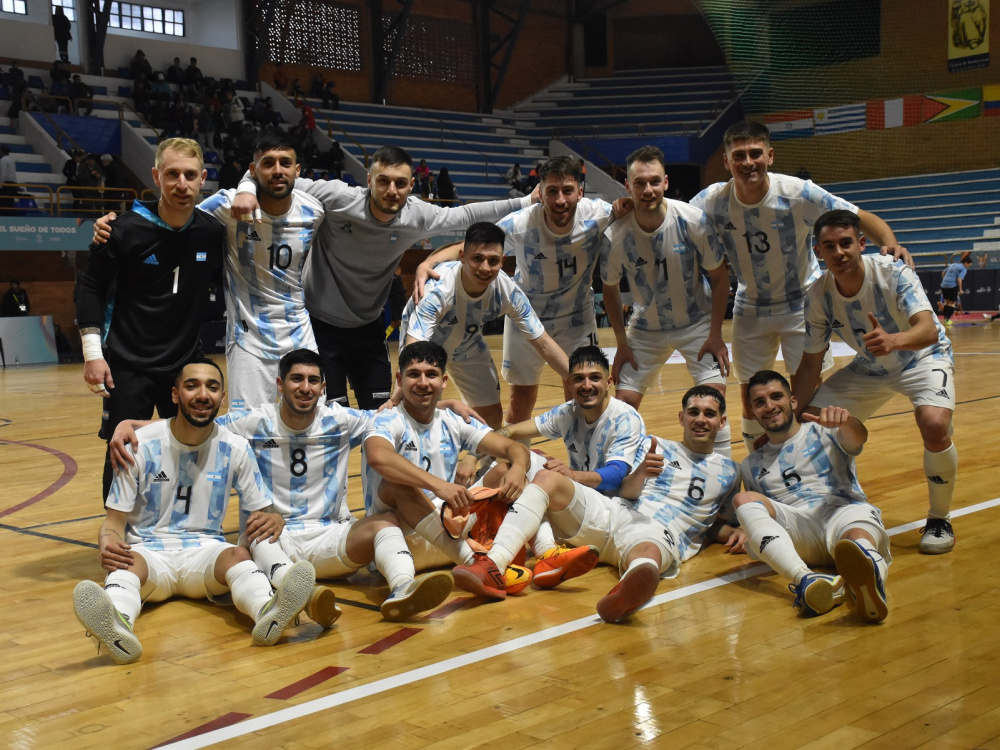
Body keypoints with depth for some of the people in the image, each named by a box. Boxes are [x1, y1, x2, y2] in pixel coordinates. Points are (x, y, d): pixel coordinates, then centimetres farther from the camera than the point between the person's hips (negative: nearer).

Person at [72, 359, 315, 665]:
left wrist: (272, 520, -23)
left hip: (205, 550, 1)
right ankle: (118, 626, -69)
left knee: (237, 555, -33)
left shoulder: (234, 448, 2)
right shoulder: (141, 445, -2)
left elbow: (264, 510, 4)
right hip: (149, 550, -1)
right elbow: (115, 519, 1)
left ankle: (268, 613, -65)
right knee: (127, 563, -36)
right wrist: (108, 545, -24)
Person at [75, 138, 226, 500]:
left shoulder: (213, 232, -3)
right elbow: (90, 286, -5)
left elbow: (219, 281, 15)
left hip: (187, 364, 3)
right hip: (128, 366, -3)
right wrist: (93, 352, -10)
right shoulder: (128, 229, -12)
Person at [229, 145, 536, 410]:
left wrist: (525, 201, 1)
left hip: (368, 327, 4)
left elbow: (466, 215, 2)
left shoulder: (417, 216, -12)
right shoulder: (337, 198, -23)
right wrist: (247, 190, -39)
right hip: (320, 324, -4)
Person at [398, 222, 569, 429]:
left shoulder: (508, 292, -29)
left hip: (467, 345, 4)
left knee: (493, 416, 5)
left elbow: (544, 344, -20)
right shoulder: (437, 289, -41)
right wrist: (398, 396, -66)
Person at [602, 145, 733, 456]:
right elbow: (610, 289, -1)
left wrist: (715, 335, -12)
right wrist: (622, 343, -2)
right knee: (624, 401, -3)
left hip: (697, 322, -1)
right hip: (646, 328, 1)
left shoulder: (693, 220, -21)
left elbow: (720, 278, -10)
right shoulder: (615, 235, -19)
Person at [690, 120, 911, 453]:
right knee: (750, 397, 8)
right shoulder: (712, 201, -17)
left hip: (801, 303, -2)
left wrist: (891, 244, -39)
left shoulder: (799, 193, -23)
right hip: (750, 308, 3)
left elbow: (863, 218, -19)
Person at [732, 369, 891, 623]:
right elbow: (758, 509, 32)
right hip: (796, 528, 2)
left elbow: (857, 438, -4)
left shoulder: (824, 431, 18)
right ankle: (805, 579, -55)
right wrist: (748, 529, 6)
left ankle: (867, 572, -78)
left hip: (845, 510, -2)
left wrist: (846, 421, -30)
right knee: (744, 499, -28)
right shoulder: (752, 465, 29)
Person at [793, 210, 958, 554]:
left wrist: (893, 340, -64)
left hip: (922, 357, -4)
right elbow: (811, 363, -8)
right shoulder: (818, 297, -18)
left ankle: (939, 519, -6)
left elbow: (929, 331, -42)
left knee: (935, 426, -32)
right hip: (869, 367, 4)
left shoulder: (894, 274, -29)